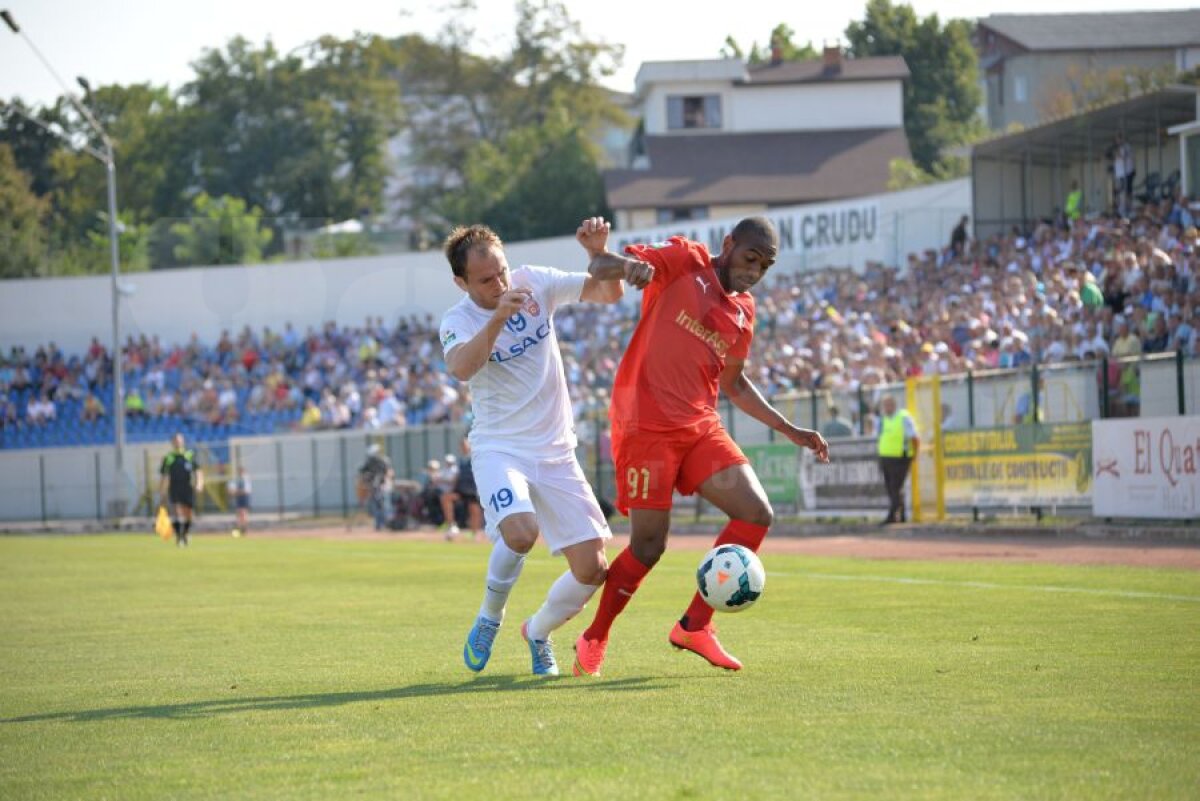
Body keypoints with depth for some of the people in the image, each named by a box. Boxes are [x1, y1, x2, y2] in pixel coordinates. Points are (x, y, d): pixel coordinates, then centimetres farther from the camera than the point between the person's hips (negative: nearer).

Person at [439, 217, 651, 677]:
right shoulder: (458, 321, -11)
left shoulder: (535, 283, -1)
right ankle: (489, 618, -5)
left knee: (592, 570, -4)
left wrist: (598, 253, -18)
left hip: (556, 453, 4)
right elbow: (461, 368, -32)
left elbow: (609, 293, 1)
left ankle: (539, 631, 26)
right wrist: (497, 318, -42)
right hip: (499, 449, -4)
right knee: (521, 532, -33)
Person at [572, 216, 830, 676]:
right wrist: (629, 265, -36)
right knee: (649, 546, -8)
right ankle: (593, 641, 13)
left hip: (700, 427, 7)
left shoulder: (743, 311, 15)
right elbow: (599, 266, -12)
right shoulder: (683, 261, -3)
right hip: (646, 426, -7)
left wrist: (789, 431, 23)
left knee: (756, 514, -7)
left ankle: (695, 626, 3)